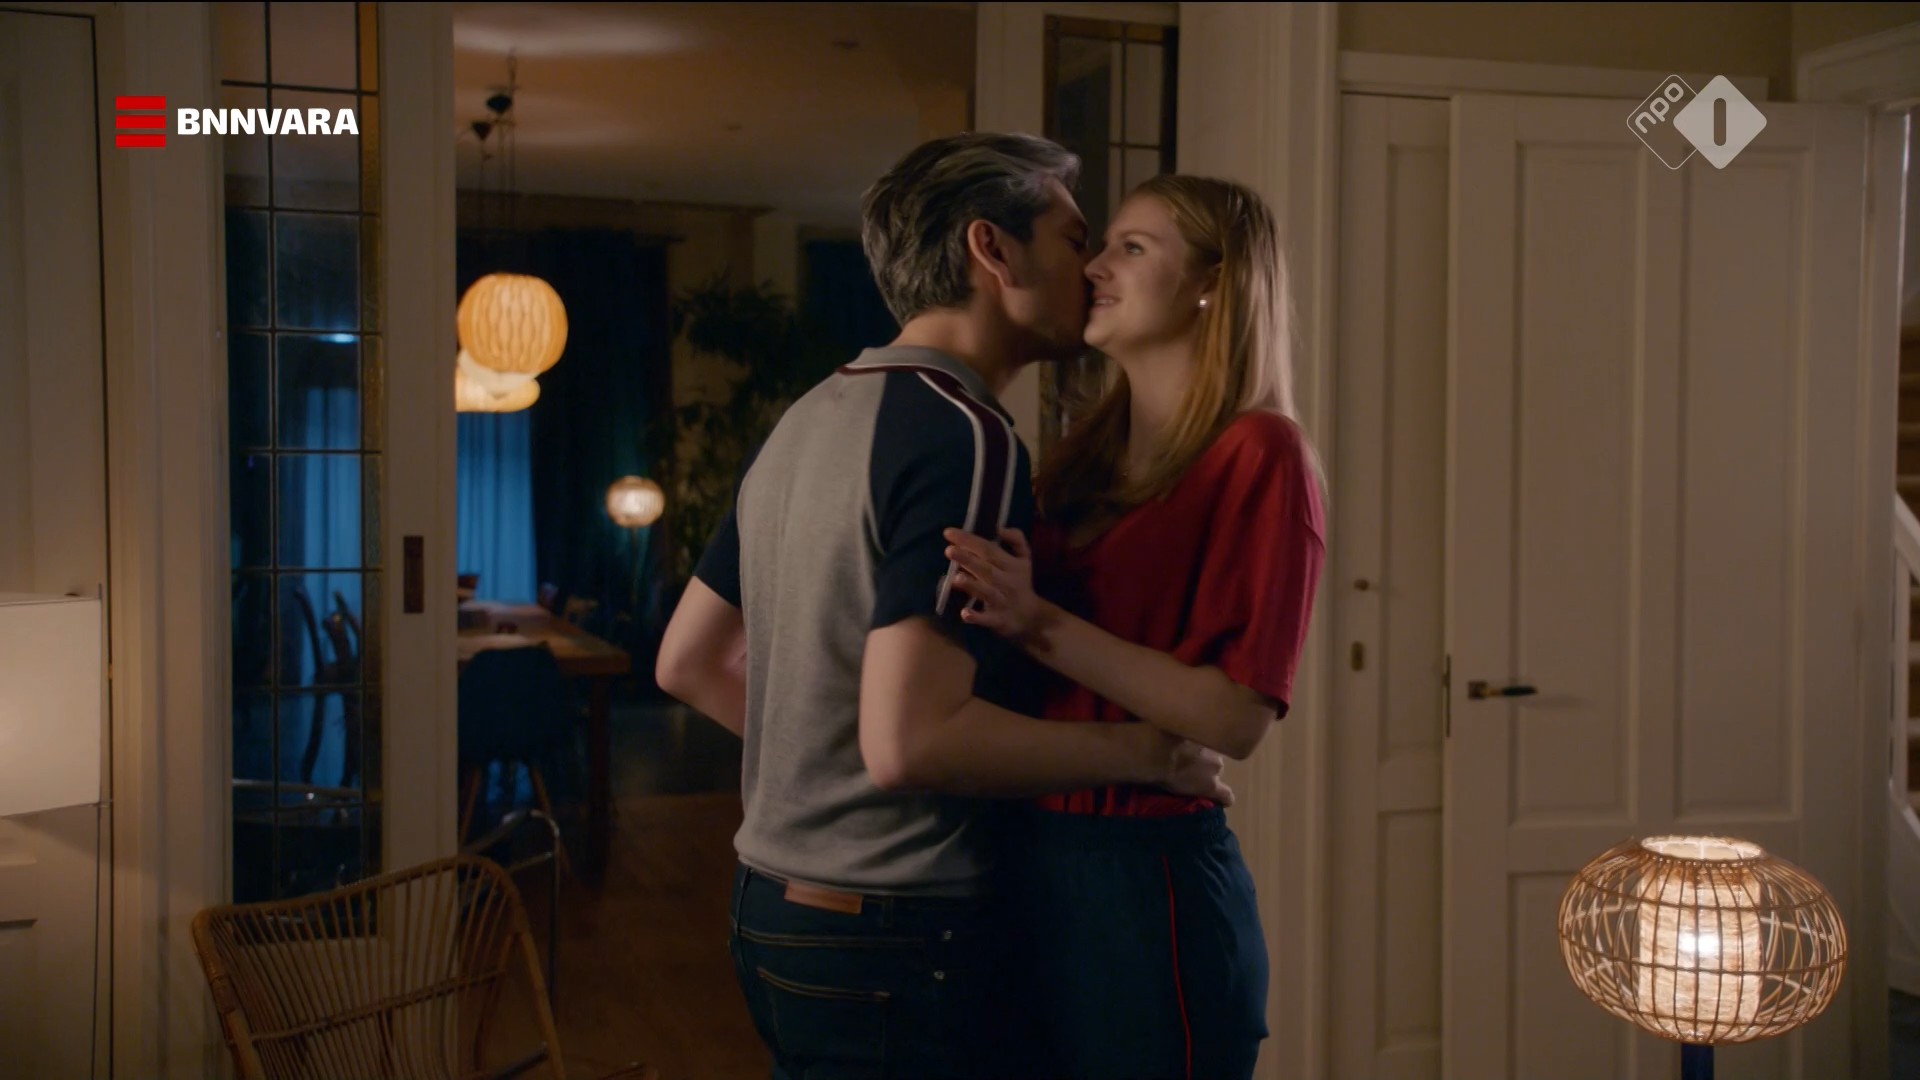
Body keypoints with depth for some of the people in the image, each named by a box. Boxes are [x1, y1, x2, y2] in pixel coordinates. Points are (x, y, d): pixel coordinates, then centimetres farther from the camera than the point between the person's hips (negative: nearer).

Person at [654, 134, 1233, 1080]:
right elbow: (909, 739, -28)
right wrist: (1148, 754, -17)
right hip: (897, 941, -9)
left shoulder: (806, 421, 9)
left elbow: (688, 664, 15)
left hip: (776, 907, 9)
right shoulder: (964, 437, -19)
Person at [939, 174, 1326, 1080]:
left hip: (1150, 883, -6)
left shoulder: (1257, 454, -10)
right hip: (1032, 866, 7)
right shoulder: (1086, 452, 8)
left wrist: (1040, 624, -22)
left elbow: (1236, 717, -18)